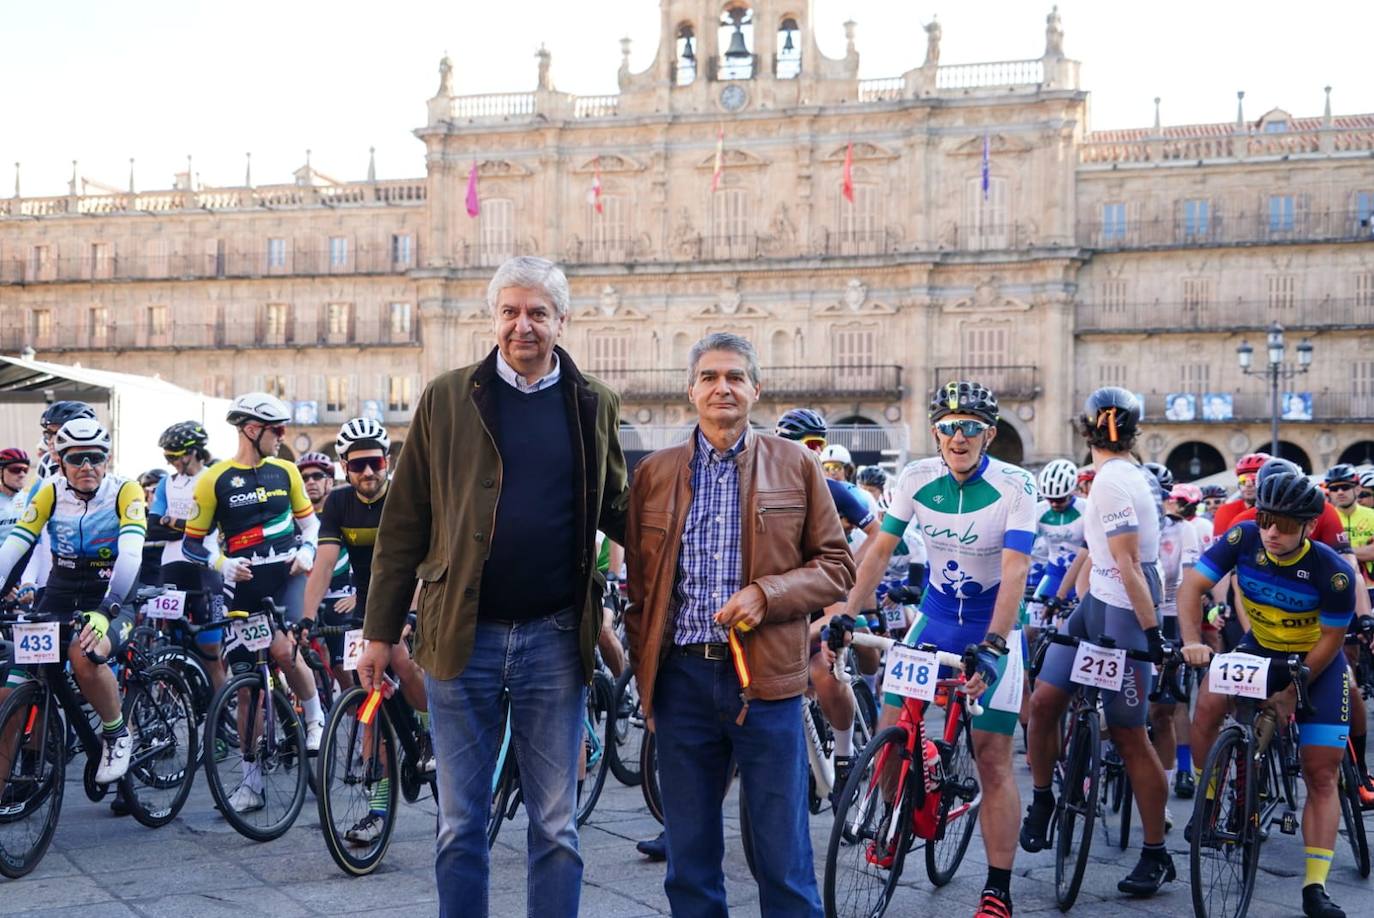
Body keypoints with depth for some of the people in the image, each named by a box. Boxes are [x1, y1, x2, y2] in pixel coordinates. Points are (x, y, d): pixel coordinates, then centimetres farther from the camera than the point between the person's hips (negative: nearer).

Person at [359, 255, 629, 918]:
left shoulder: (594, 406, 6)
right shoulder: (447, 400, 2)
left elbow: (616, 511, 15)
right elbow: (403, 524, 3)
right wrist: (380, 631, 1)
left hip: (555, 637, 1)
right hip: (461, 634, -1)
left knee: (555, 825, 8)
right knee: (460, 825, 8)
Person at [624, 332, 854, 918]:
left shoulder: (796, 467, 5)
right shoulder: (653, 473, 10)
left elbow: (838, 566, 4)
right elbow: (636, 582, 13)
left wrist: (767, 594, -12)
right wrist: (643, 669, 6)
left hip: (764, 677, -2)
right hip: (681, 677, 2)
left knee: (784, 857, 2)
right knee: (689, 856, 10)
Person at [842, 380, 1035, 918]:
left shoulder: (1014, 487, -18)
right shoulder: (917, 479, -8)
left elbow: (1014, 574, -26)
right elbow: (879, 551, -6)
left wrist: (992, 647, -36)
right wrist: (844, 617, -14)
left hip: (994, 627, -3)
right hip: (935, 617, 4)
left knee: (993, 758, -6)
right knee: (890, 732, -3)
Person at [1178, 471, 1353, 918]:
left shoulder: (1332, 573, -27)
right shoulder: (1243, 539, -22)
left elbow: (1331, 639, -17)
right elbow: (1192, 585, -23)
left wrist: (1292, 691, -19)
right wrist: (1193, 641, -38)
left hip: (1316, 663, -2)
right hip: (1260, 648, 2)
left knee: (1321, 775, -5)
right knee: (1209, 701, -27)